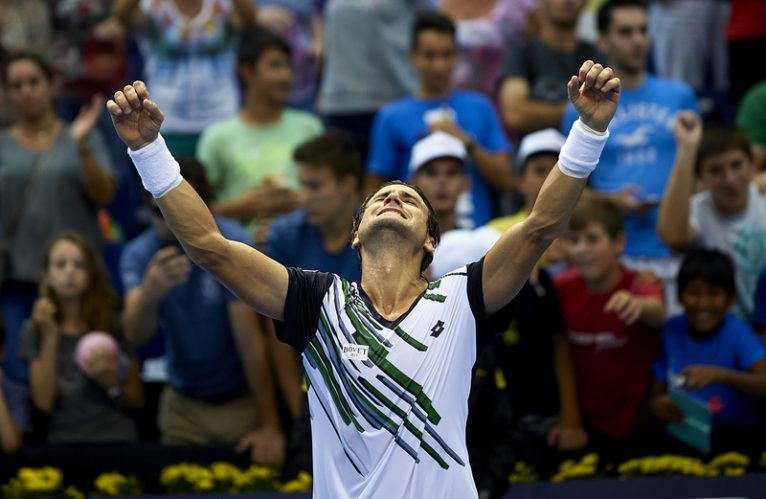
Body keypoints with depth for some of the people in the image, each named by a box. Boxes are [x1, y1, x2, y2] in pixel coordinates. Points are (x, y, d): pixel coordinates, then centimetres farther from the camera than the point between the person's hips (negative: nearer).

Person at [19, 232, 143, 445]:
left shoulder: (116, 324, 5)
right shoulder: (35, 330, 7)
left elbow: (137, 400, 12)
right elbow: (44, 402, -3)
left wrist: (110, 383, -8)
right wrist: (50, 337, -7)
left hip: (117, 442, 0)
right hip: (63, 444, 0)